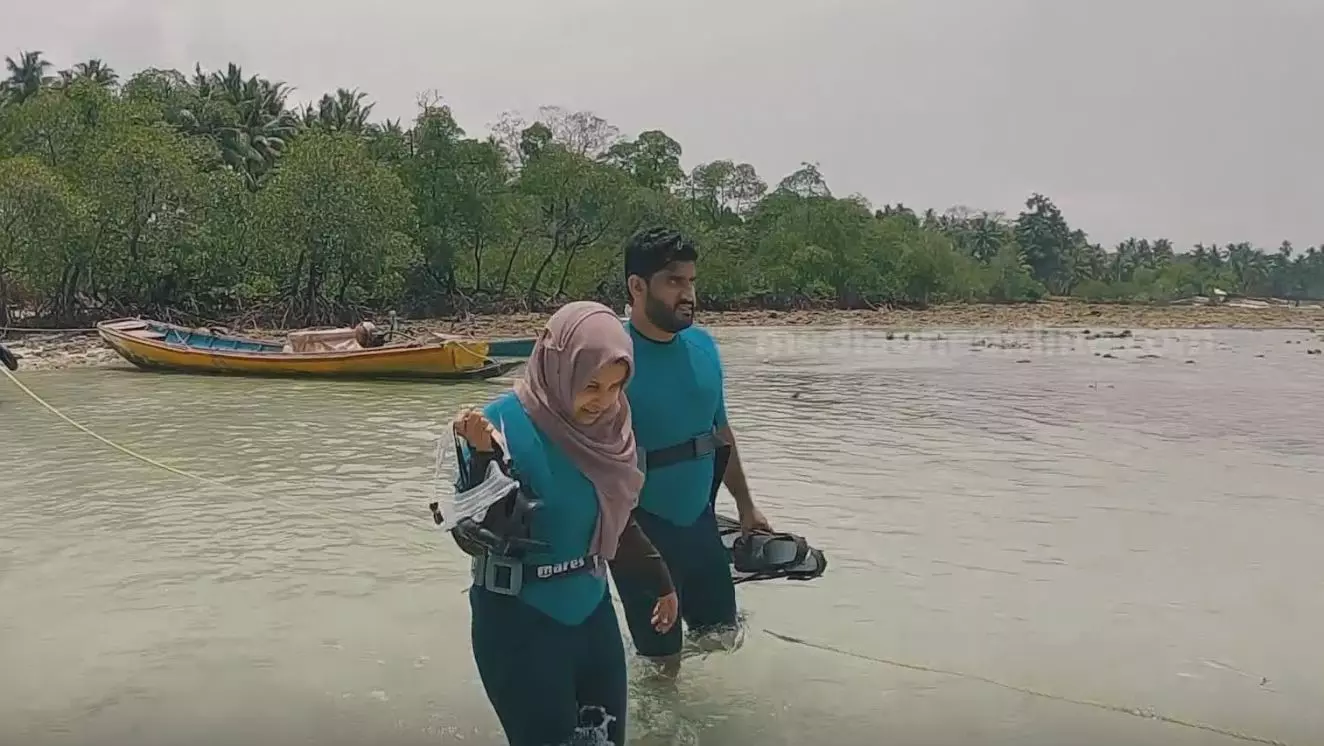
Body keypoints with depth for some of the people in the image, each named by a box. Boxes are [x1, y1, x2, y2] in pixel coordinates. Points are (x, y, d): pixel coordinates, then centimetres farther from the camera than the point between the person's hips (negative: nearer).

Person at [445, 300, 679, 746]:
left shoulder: (608, 428, 0)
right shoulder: (505, 424, -19)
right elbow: (474, 537, -23)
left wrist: (659, 580, 24)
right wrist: (485, 457, -37)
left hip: (592, 611, 6)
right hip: (519, 622, -6)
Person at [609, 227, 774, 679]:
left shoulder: (704, 346, -1)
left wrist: (745, 506, 16)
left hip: (699, 519, 6)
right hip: (641, 529, -6)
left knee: (723, 632, 19)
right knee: (662, 658, 8)